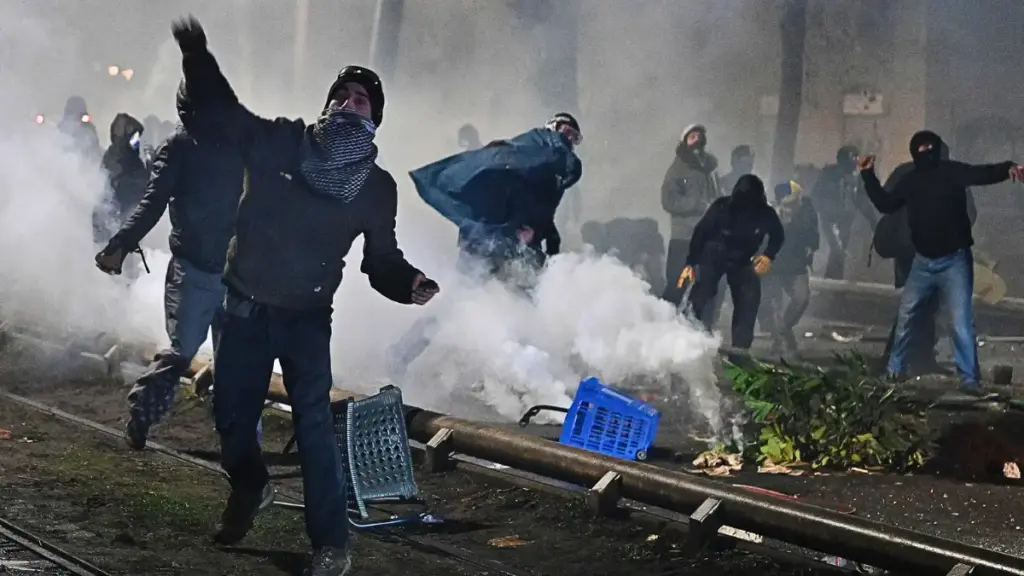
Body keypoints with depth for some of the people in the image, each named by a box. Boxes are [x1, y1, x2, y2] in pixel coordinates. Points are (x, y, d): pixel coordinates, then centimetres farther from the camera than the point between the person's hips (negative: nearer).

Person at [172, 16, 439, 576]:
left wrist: (411, 284, -18)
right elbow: (220, 108, 1)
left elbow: (382, 259, 3)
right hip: (246, 306, 2)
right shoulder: (278, 143, -3)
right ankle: (249, 488, 43)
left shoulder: (377, 186, -2)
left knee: (313, 423, -12)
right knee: (231, 412, 11)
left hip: (307, 317, -1)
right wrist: (197, 54, -13)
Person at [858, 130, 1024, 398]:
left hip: (954, 260, -5)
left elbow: (981, 174, -25)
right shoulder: (910, 180, 7)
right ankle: (894, 370, 27)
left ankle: (970, 379, -6)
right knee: (906, 316, 12)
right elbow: (885, 204, 17)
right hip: (923, 261, 5)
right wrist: (868, 176, 13)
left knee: (961, 322, -9)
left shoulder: (951, 171, -9)